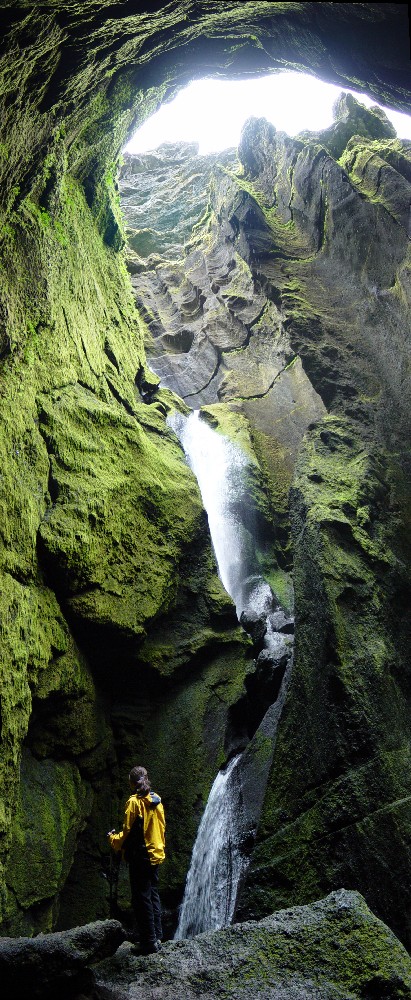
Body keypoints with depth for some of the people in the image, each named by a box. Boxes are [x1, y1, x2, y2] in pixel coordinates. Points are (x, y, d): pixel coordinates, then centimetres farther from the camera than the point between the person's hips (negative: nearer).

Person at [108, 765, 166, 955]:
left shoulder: (134, 802, -14)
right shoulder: (157, 800, 6)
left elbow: (128, 832, -13)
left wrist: (113, 839, 5)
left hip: (140, 858, -7)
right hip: (156, 855, 7)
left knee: (142, 898, 1)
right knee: (153, 895, 16)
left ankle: (149, 942, 3)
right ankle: (157, 937, 21)